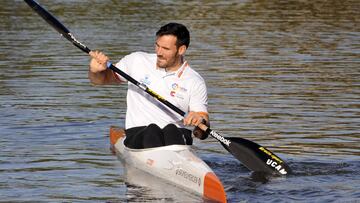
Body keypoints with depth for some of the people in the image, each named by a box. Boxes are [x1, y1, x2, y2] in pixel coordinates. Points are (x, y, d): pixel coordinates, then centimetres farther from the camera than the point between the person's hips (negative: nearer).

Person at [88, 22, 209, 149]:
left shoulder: (195, 82, 5)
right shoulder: (137, 61, 10)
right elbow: (101, 79, 21)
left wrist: (200, 121, -26)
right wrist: (95, 71, -3)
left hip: (176, 137, 0)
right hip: (137, 134, 0)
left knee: (171, 130, -35)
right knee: (151, 130, -34)